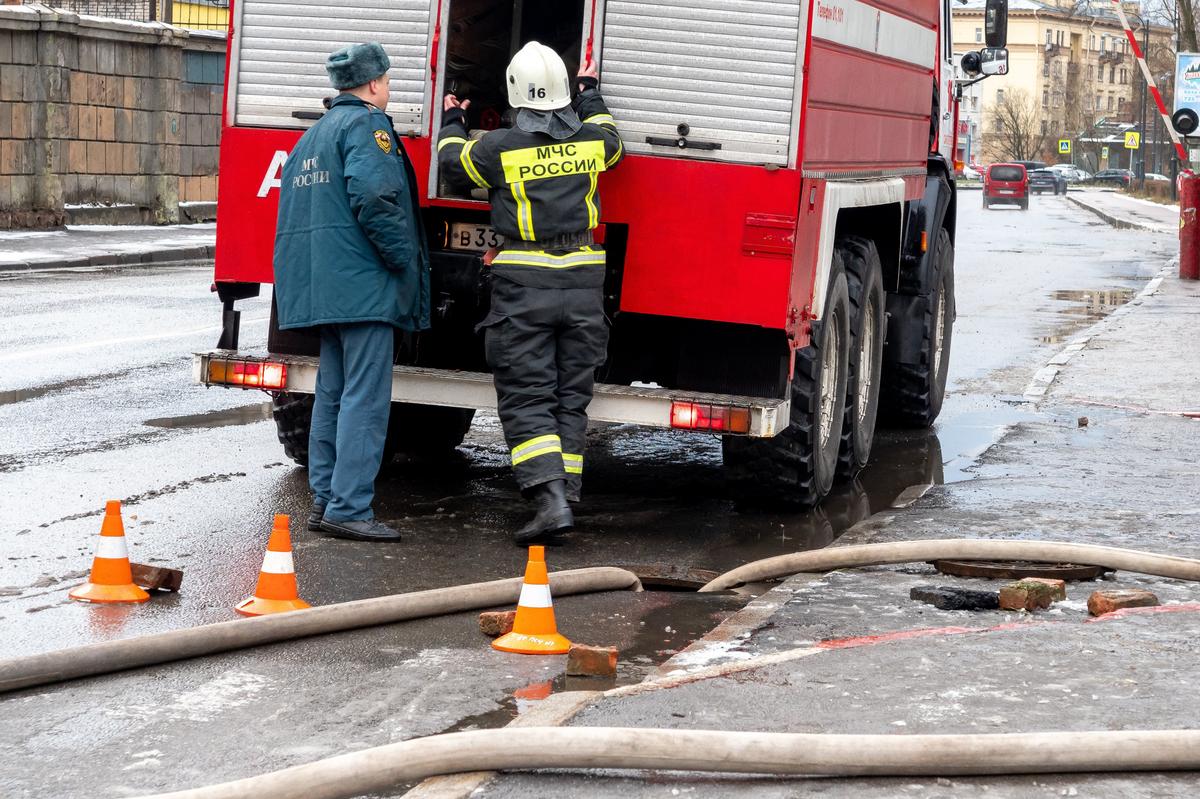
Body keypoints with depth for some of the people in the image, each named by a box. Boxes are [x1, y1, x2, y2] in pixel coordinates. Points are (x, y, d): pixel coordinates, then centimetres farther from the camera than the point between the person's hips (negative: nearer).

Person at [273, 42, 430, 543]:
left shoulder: (312, 136, 22)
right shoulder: (365, 125, -8)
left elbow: (295, 208, 26)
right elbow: (372, 197, -22)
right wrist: (404, 259, -14)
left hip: (323, 287, 10)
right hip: (364, 283, -10)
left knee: (332, 394, 14)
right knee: (365, 398, -9)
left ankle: (326, 501, 17)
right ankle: (349, 508, -13)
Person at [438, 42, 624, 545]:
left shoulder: (500, 148, -8)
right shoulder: (590, 141, 2)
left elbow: (453, 166, 12)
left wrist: (452, 123, 32)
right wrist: (591, 93, 45)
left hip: (523, 286, -3)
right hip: (583, 284, 4)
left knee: (526, 400, -2)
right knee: (571, 400, 10)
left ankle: (551, 499, -16)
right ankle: (565, 499, 9)